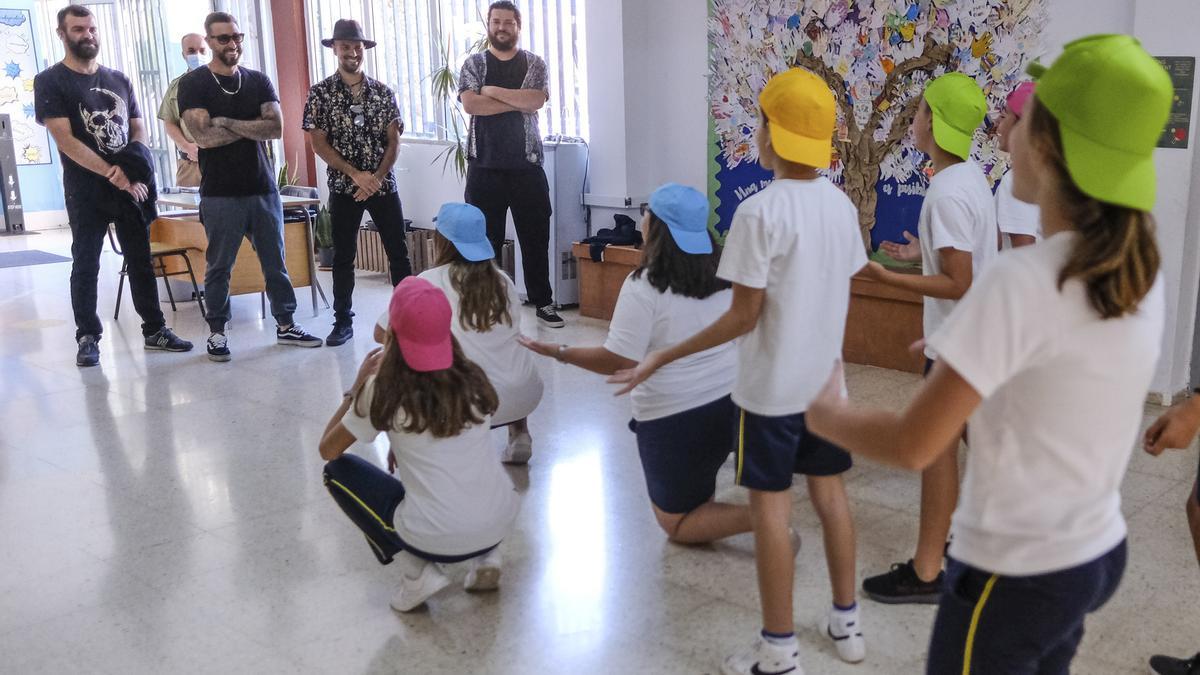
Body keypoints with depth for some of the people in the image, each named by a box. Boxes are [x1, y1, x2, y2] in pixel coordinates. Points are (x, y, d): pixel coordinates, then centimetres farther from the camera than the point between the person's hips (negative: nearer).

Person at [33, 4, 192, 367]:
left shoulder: (119, 80, 12)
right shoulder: (50, 82, -3)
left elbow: (138, 128, 13)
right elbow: (65, 140, -12)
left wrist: (133, 169, -8)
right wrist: (114, 174, -17)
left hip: (130, 186, 4)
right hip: (85, 190, -4)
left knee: (141, 260, 8)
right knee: (85, 265, 2)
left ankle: (155, 330, 15)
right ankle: (87, 338, 9)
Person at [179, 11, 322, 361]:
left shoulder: (258, 81, 10)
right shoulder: (194, 83, -1)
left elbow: (276, 127, -5)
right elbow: (204, 135, -14)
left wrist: (228, 123, -11)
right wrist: (252, 127, -6)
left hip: (263, 188, 4)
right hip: (220, 194, -3)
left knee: (275, 260, 8)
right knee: (219, 266, 3)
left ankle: (286, 324, 18)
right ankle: (217, 332, 14)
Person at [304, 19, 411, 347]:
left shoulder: (383, 92, 4)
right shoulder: (320, 93, -2)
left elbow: (394, 140, 2)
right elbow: (318, 142, -6)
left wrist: (376, 177, -11)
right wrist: (355, 174, -15)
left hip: (383, 184, 2)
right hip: (343, 188, -1)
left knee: (398, 252, 5)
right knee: (343, 257, 5)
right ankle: (343, 321, 14)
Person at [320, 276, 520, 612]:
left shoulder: (384, 391, -7)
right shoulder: (472, 378, 4)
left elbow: (327, 450, 8)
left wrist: (359, 385, 13)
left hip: (437, 541, -4)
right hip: (501, 525, 5)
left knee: (337, 471, 15)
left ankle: (417, 572, 4)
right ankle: (485, 557, 15)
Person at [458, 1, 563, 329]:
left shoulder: (534, 64, 7)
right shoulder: (473, 64, 6)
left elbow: (536, 100, -11)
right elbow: (470, 104, -11)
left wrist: (493, 91, -9)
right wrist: (517, 102, -10)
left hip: (527, 165, 0)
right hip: (485, 166, 0)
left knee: (535, 238, 5)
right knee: (484, 239, 4)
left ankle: (543, 303, 16)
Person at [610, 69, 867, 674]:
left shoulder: (759, 211, -19)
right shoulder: (841, 204, 2)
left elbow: (743, 317, -18)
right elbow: (844, 294, 9)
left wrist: (663, 358, -14)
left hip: (772, 386, -6)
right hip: (826, 378, 7)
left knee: (770, 505, 4)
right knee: (830, 492, 17)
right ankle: (846, 621, 30)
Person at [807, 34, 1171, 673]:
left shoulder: (1021, 282, -26)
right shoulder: (1141, 272, -3)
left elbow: (913, 447, -23)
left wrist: (822, 413, -7)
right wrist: (962, 354, 9)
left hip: (1015, 574, -7)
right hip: (1099, 553, 7)